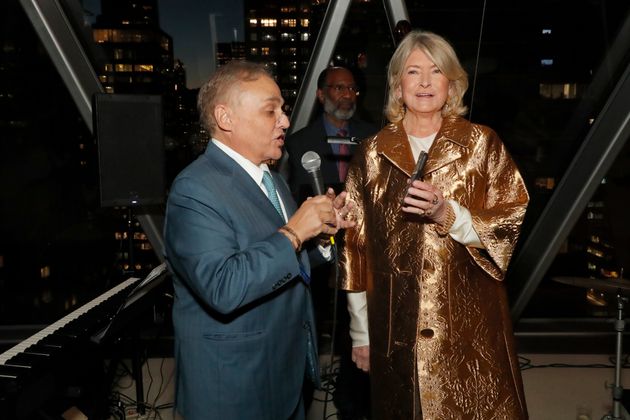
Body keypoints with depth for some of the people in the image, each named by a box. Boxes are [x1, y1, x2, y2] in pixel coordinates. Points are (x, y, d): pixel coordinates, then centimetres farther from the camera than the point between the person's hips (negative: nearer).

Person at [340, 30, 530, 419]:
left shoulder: (482, 143, 1)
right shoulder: (374, 153, 3)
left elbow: (510, 224, -3)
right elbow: (356, 244, 3)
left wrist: (447, 213, -21)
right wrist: (360, 332, 4)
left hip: (470, 320, -1)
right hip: (396, 325, 1)